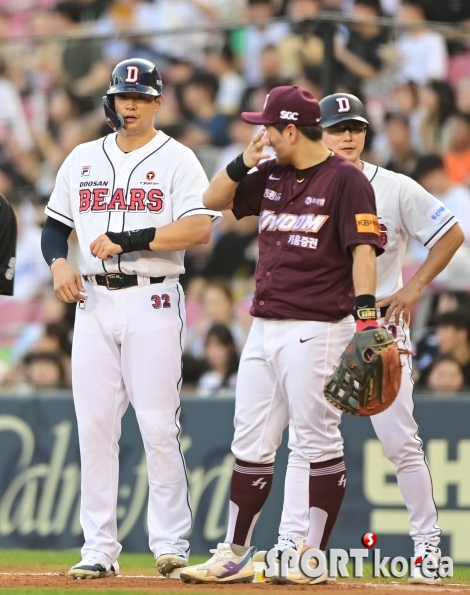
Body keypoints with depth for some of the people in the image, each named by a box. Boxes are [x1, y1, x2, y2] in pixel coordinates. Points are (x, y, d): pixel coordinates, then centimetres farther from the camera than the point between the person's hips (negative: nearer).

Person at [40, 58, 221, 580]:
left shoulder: (177, 160, 1)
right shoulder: (83, 160, 15)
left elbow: (199, 228, -13)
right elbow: (55, 226, 17)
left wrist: (130, 240, -19)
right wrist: (58, 264, -4)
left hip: (153, 302, -4)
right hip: (94, 301, 4)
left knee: (159, 426, -8)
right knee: (94, 426, 1)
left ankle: (170, 544, -2)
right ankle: (99, 550, 4)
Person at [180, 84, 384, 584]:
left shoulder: (345, 180, -8)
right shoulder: (271, 176, 14)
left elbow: (363, 249, -15)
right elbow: (213, 200, 20)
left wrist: (365, 313, -26)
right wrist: (244, 163, 3)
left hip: (315, 331, -8)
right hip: (264, 330, 8)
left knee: (319, 444, -3)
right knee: (250, 445, 9)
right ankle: (234, 556, 15)